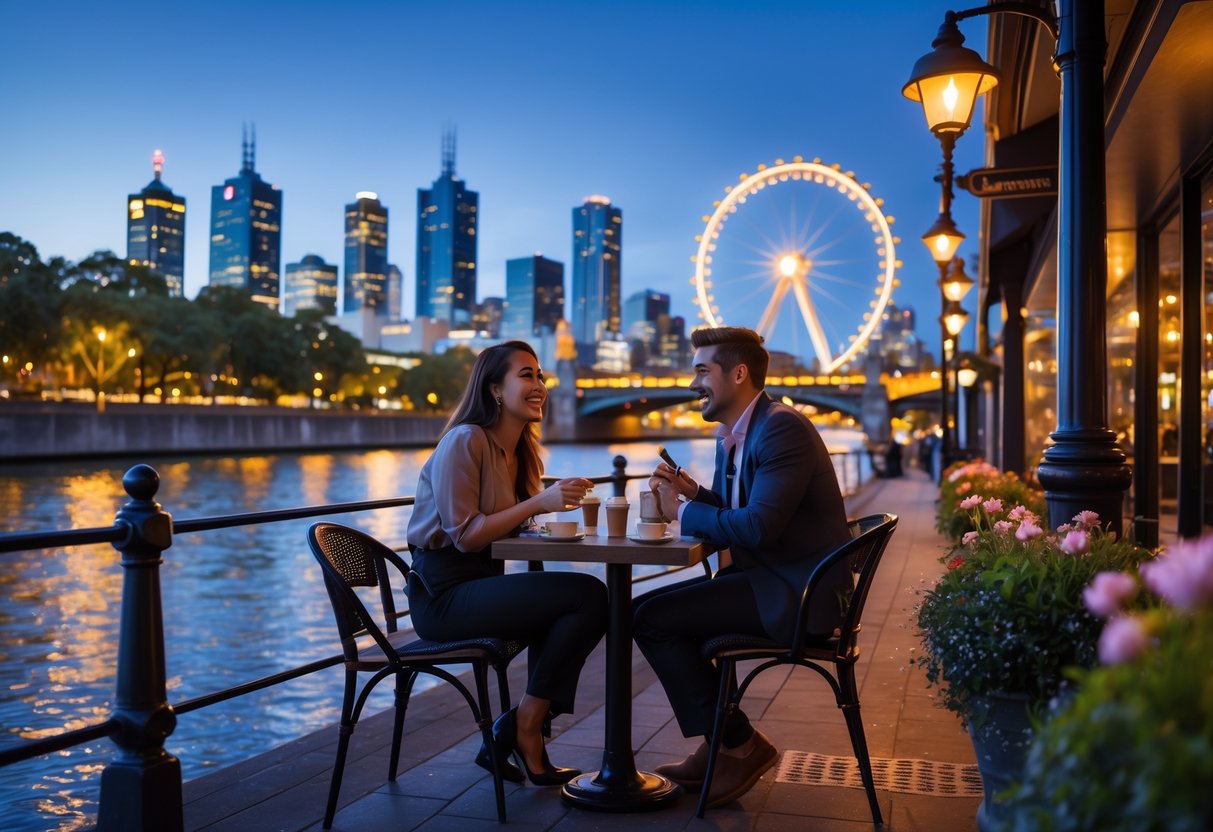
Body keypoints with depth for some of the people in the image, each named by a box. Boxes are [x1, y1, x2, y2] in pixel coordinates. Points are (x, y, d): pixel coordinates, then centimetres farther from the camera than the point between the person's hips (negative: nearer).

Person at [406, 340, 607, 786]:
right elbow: (464, 536, -18)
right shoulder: (465, 442, -13)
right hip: (443, 593, -9)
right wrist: (538, 503, -23)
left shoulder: (520, 450, 14)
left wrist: (558, 502, -4)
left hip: (482, 581, 9)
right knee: (590, 596, -20)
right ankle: (523, 729, -6)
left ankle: (521, 736, -1)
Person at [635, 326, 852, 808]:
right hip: (769, 578, 10)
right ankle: (720, 746, 16)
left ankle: (740, 745, 2)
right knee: (656, 609, 12)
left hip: (798, 592, -10)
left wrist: (682, 512, -14)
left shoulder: (782, 429, -18)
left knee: (651, 618, -12)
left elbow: (757, 527, -27)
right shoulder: (731, 434, 12)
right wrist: (691, 493, -1)